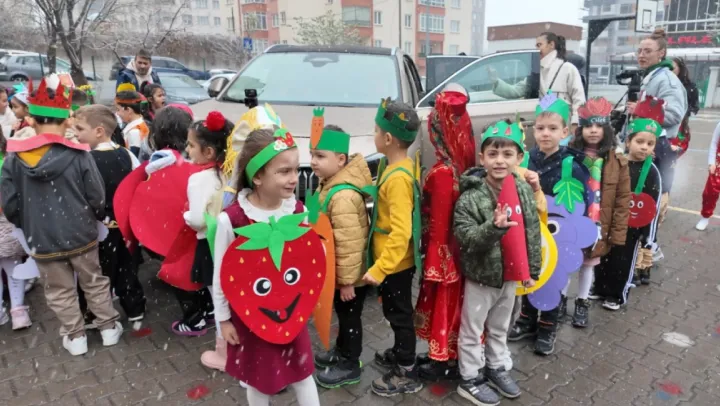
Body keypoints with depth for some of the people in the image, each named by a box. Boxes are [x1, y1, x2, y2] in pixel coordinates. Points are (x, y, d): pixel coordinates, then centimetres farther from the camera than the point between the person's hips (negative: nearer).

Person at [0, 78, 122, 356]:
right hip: (81, 236, -1)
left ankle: (75, 337, 28)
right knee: (94, 283, 17)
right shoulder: (79, 155, -14)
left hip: (41, 240, 1)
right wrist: (94, 219, 11)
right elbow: (97, 198, -10)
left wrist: (28, 226, 16)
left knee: (60, 291, 16)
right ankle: (109, 328, 28)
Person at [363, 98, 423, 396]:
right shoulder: (402, 167, 3)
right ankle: (399, 353, 45)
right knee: (394, 312, 25)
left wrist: (379, 268, -25)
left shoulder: (397, 177, -26)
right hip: (395, 261, 9)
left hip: (394, 263, -9)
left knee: (399, 314, 7)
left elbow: (400, 232, -29)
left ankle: (407, 374, 25)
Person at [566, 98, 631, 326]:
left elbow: (622, 201, -4)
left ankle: (582, 303, 37)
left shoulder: (617, 162, -6)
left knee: (588, 264, 17)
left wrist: (617, 234, -5)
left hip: (597, 227, 1)